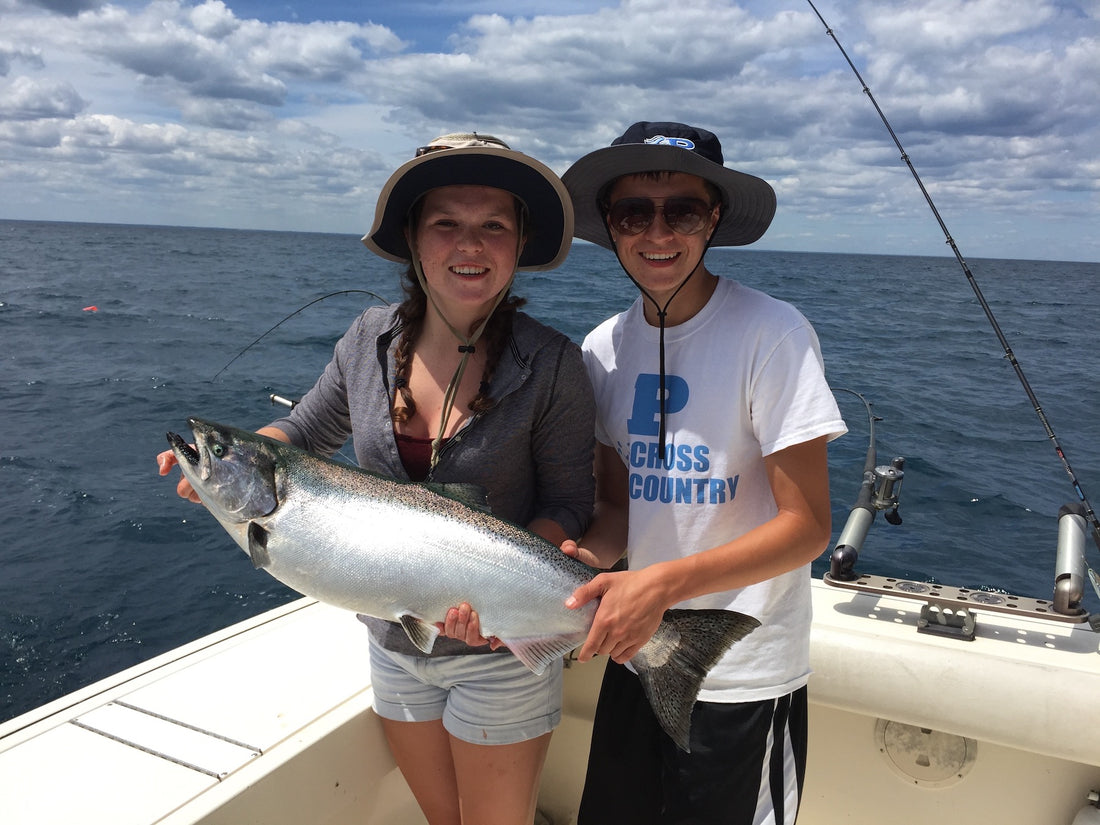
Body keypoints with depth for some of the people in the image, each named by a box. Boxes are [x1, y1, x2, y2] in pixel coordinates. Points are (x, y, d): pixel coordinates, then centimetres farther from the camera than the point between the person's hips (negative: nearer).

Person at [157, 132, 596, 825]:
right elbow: (304, 434, 8)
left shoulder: (550, 364, -19)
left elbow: (568, 504, -12)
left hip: (502, 647, -4)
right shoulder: (372, 340, -6)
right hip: (393, 640, 5)